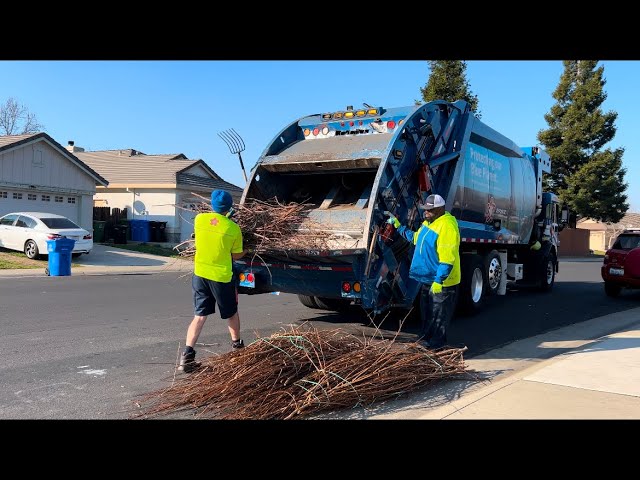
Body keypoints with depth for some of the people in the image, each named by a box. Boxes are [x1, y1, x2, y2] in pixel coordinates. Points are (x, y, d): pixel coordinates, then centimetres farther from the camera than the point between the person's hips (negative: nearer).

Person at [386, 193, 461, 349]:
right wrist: (398, 226, 22)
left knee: (438, 314, 3)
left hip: (442, 281, -10)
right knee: (426, 310, 21)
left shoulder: (447, 227, -24)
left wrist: (439, 281, -28)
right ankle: (424, 337, 35)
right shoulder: (429, 222, 8)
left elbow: (447, 258, -28)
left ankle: (436, 342, 16)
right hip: (428, 278, 10)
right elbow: (415, 238, 25)